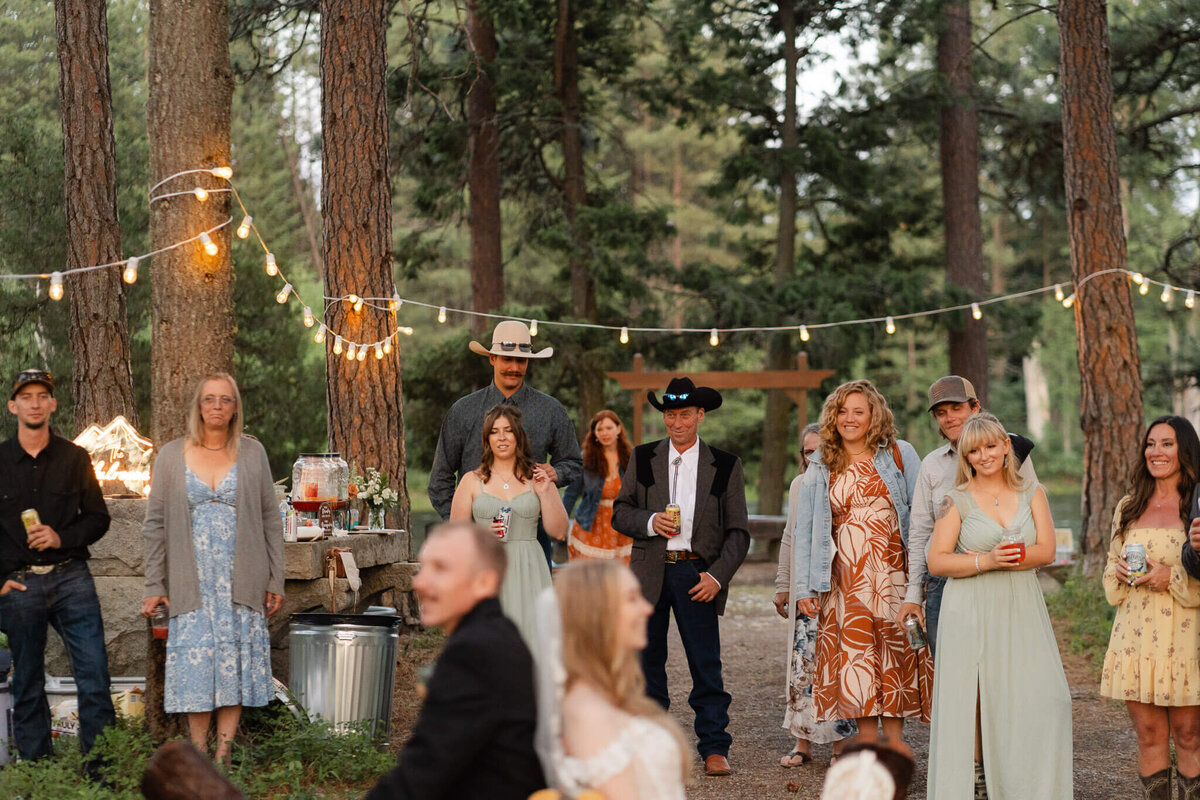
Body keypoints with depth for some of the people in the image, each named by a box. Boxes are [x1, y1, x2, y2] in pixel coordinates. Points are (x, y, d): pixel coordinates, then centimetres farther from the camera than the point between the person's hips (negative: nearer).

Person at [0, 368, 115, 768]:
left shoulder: (75, 458, 8)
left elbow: (98, 518, 10)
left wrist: (63, 538, -8)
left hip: (71, 576, 0)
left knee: (94, 674, -9)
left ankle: (101, 770, -5)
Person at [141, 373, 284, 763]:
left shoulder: (252, 453, 7)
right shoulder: (171, 456, 5)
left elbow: (271, 520, 7)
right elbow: (155, 525, 6)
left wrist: (275, 581, 2)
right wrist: (154, 586, 0)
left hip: (241, 581, 0)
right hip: (192, 581, 0)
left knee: (235, 663, -1)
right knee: (196, 665, -3)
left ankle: (224, 753, 6)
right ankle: (197, 754, 5)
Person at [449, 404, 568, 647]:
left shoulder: (537, 478, 10)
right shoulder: (472, 481, 8)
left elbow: (559, 532, 6)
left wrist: (544, 494, -4)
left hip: (528, 572, 1)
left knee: (530, 635, -10)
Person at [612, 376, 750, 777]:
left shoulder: (725, 465, 5)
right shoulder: (643, 459, 9)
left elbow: (738, 531, 4)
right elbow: (620, 512, 10)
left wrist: (717, 576, -9)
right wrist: (650, 521, -11)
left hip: (698, 574, -2)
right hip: (649, 573, 2)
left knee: (706, 664, -4)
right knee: (647, 661, 6)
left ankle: (714, 748, 3)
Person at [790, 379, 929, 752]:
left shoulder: (900, 455, 5)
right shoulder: (820, 469, 10)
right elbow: (805, 530, 11)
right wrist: (804, 587, 5)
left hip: (893, 567, -1)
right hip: (845, 573, 1)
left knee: (895, 645, -2)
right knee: (854, 648, -3)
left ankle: (893, 732, 6)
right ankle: (866, 734, 2)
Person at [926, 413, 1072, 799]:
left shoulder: (1032, 494, 10)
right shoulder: (957, 501, 2)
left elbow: (1046, 550, 0)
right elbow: (936, 561, -3)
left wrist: (1004, 560, -15)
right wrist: (986, 561, -16)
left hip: (1022, 609, 2)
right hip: (971, 612, -2)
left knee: (1041, 696, -6)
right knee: (973, 695, -5)